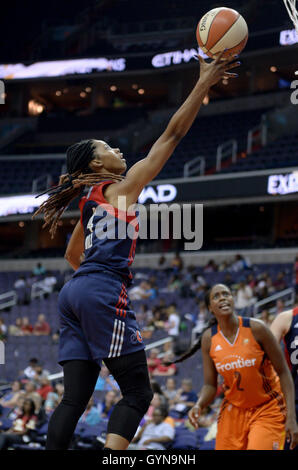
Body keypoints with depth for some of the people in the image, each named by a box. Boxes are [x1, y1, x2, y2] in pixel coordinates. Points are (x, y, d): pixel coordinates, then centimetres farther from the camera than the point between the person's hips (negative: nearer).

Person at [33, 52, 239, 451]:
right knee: (138, 394, -6)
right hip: (105, 294, -8)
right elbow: (173, 134, -2)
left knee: (75, 398, 4)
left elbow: (72, 254, 35)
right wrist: (204, 84, 0)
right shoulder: (125, 186, 1)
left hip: (75, 293, 8)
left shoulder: (90, 201, 22)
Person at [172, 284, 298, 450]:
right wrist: (199, 406, -20)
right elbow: (210, 385, 2)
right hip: (233, 410, 4)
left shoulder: (256, 329, -14)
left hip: (267, 409, -4)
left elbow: (283, 372, -10)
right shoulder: (209, 338, -4)